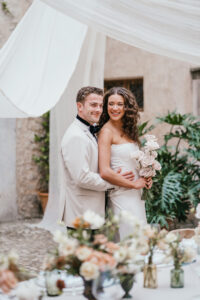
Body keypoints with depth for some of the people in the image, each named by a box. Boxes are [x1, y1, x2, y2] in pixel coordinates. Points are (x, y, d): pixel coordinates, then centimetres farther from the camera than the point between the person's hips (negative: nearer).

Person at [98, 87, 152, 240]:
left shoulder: (127, 130, 12)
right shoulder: (107, 131, -12)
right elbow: (105, 172, -20)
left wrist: (145, 177, 3)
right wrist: (134, 184, -11)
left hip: (136, 194, 8)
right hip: (122, 196, -8)